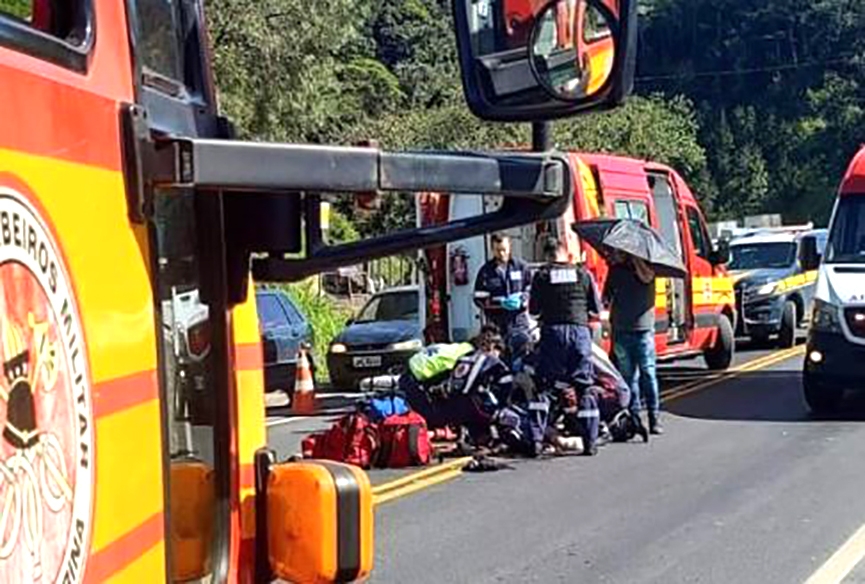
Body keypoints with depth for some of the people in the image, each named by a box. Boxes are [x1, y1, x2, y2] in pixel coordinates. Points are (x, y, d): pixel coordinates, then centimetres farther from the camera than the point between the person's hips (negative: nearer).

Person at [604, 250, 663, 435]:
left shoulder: (645, 265, 1)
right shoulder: (615, 268, 13)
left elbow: (646, 277, -20)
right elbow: (607, 293, 20)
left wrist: (634, 257, -18)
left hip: (643, 328, -4)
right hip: (621, 328, 4)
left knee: (648, 373, -5)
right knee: (627, 374, 6)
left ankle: (654, 417, -2)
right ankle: (633, 415, 12)